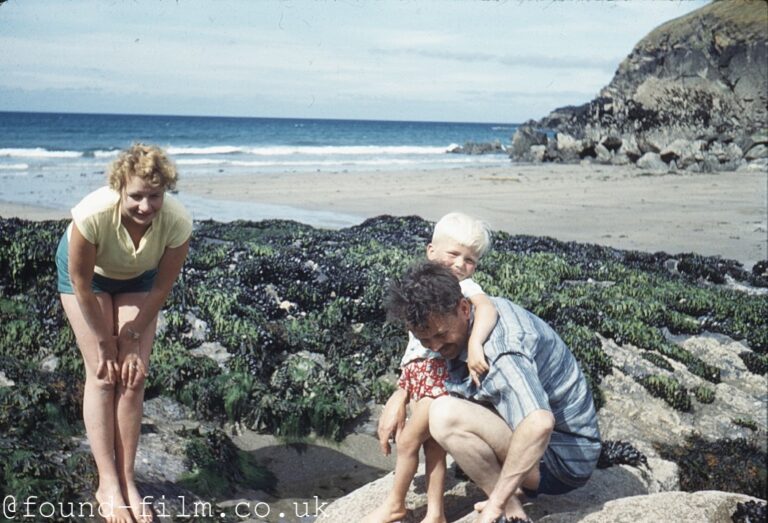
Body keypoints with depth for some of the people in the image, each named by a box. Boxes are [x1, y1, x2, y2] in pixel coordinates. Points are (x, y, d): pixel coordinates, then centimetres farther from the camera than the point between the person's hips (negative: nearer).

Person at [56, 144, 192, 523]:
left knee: (133, 376, -4)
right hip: (88, 274, -2)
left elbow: (161, 288, -18)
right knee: (102, 376, -8)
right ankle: (107, 485, -2)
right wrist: (103, 342, -15)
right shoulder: (93, 214, -40)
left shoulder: (178, 222, -34)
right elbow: (81, 283, -25)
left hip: (138, 278, 2)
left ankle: (126, 480, 6)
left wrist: (132, 340, -11)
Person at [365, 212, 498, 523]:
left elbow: (487, 309, -32)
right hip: (417, 369, 7)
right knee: (432, 444, 10)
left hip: (442, 372, -7)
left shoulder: (465, 286, -11)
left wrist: (475, 345, -46)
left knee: (408, 441, 0)